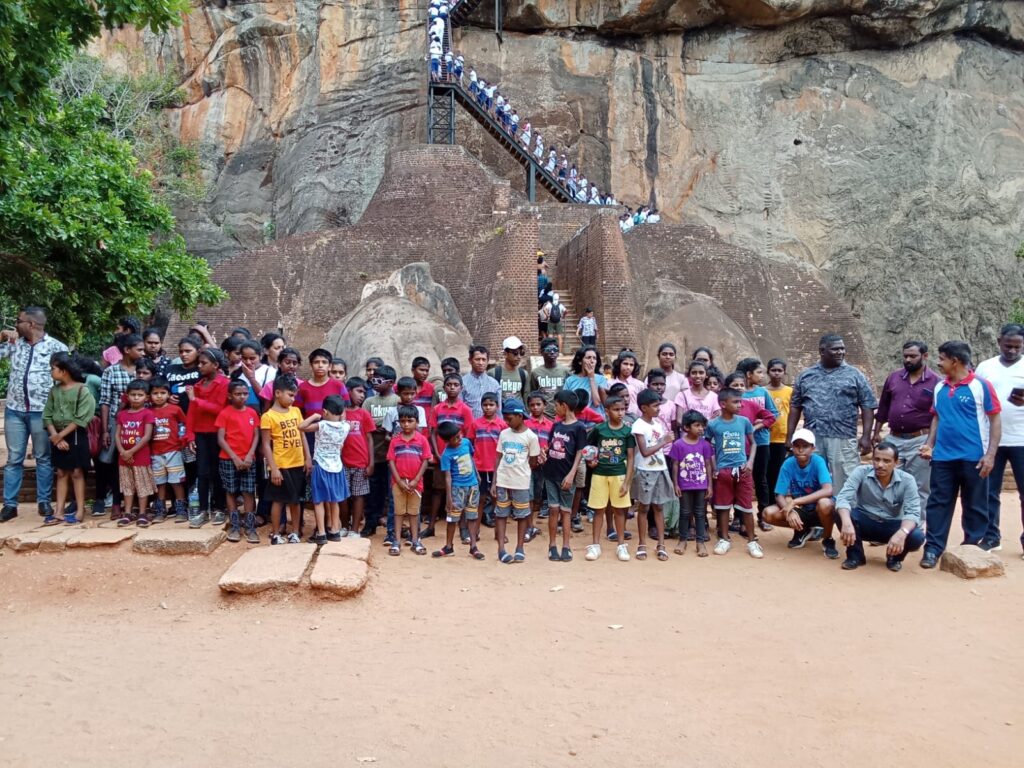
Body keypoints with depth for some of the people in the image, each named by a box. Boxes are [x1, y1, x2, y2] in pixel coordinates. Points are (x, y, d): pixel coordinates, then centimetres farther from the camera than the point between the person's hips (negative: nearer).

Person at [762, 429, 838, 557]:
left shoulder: (818, 461, -20)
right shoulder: (788, 464, -12)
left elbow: (828, 490, -35)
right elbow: (779, 496, -14)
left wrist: (796, 501, -38)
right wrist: (789, 511, -36)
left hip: (818, 510, -3)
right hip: (800, 510, 4)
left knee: (824, 504, -39)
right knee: (769, 514, -21)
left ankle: (828, 540, -8)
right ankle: (803, 531, 8)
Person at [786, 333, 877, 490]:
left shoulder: (854, 375, 6)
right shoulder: (805, 375, 12)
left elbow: (867, 407, 4)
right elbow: (795, 407, 13)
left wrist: (866, 437, -5)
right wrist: (790, 437, 8)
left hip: (843, 440, -2)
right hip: (811, 439, 2)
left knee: (845, 484, -3)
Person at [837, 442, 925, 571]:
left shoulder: (907, 480, -14)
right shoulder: (861, 472, -16)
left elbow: (913, 512, -22)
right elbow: (843, 498, -27)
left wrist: (902, 533, -44)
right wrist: (847, 523, -48)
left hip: (892, 526, 1)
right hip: (865, 523, 0)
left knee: (917, 537, -30)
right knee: (842, 513, -31)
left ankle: (894, 557, 6)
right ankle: (855, 555, -5)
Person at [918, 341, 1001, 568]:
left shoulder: (980, 386, -8)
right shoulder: (940, 388, 7)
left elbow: (995, 420, -7)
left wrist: (990, 454, -12)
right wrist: (929, 444, 4)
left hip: (973, 457, -4)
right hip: (943, 457, 4)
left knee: (974, 506, 8)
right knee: (938, 503, 4)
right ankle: (933, 548, 8)